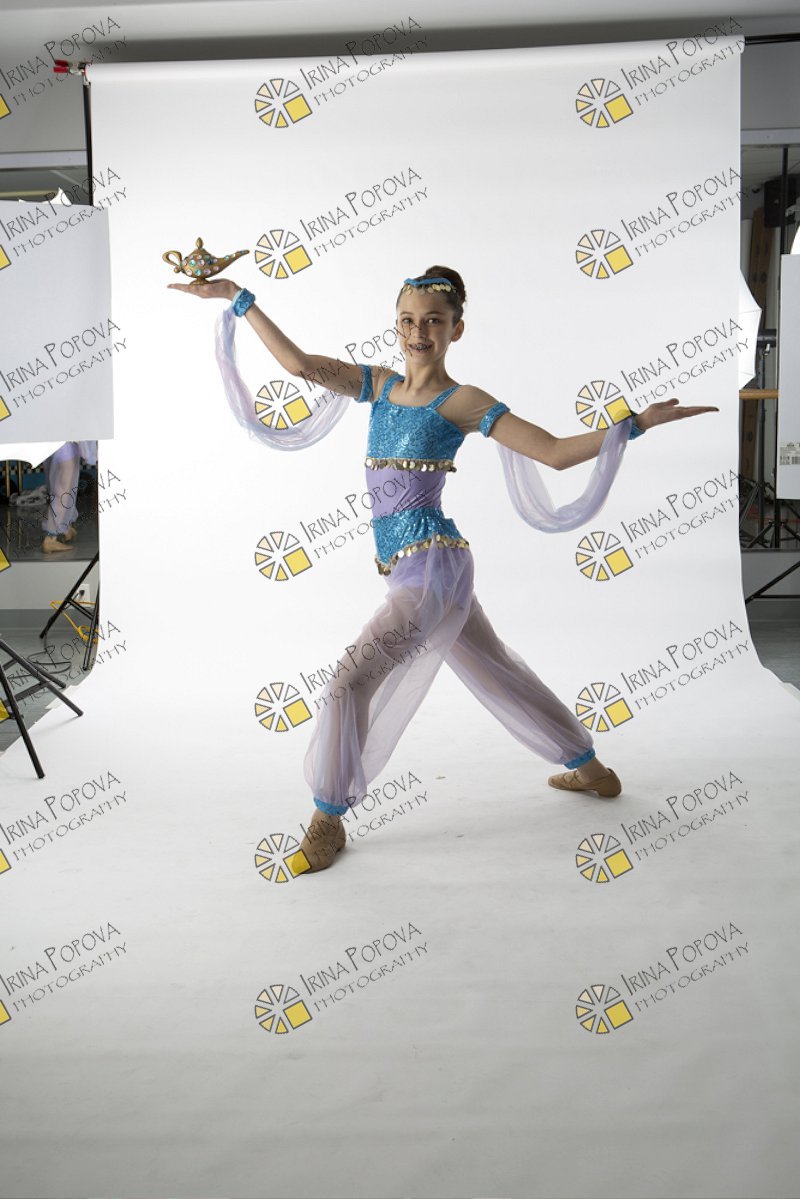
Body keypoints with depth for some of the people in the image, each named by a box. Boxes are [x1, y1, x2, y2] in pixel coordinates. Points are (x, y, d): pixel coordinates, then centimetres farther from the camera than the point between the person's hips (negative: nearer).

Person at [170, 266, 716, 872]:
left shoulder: (462, 403, -8)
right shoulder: (381, 385, 10)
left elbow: (556, 451, -11)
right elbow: (299, 363, 6)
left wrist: (638, 421, -20)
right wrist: (239, 297, 4)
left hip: (432, 566, -8)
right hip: (412, 569, 8)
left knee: (353, 677, -13)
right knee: (498, 674, 19)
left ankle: (328, 820, 4)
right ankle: (592, 769, 37)